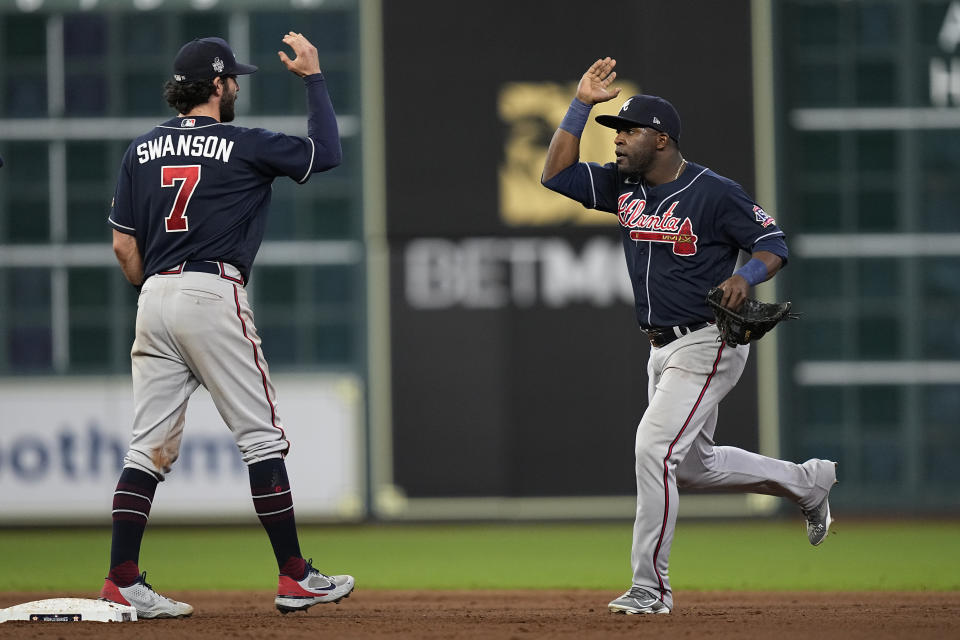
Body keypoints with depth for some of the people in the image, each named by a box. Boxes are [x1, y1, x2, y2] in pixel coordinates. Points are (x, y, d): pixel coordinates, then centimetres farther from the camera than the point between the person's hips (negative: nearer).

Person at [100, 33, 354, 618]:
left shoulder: (143, 150, 11)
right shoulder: (244, 146, -3)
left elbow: (124, 245, 10)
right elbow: (326, 152, 5)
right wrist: (313, 76, 14)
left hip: (155, 296, 6)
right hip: (214, 295, -6)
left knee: (151, 447, 5)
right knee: (262, 437, 1)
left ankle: (123, 580, -3)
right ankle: (295, 577, 1)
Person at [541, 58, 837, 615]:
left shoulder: (716, 193, -14)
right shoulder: (623, 187, 6)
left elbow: (775, 244, -9)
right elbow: (557, 172, 2)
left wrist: (746, 277, -30)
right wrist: (582, 103, -4)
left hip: (707, 344, -9)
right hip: (663, 349, 9)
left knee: (654, 448, -18)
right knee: (694, 466, 17)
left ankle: (651, 587, -11)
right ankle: (806, 481, 37)